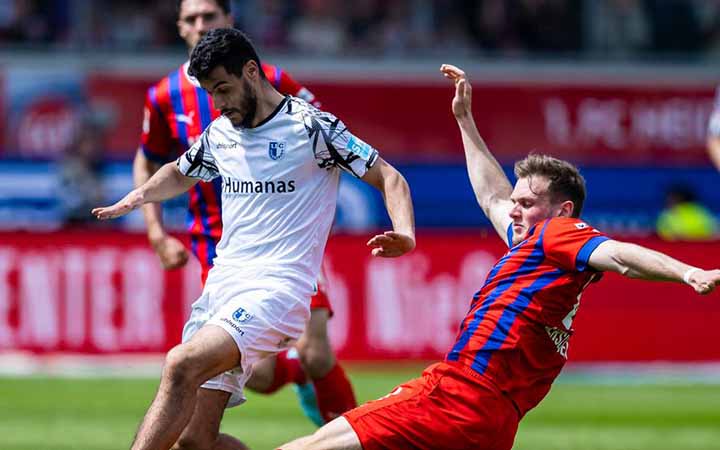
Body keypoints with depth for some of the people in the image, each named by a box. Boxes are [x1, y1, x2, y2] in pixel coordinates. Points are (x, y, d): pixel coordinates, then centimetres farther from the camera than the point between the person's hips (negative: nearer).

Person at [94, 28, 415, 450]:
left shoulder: (311, 126, -4)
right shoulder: (219, 134, 16)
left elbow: (389, 178, -2)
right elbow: (180, 173, 37)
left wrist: (405, 235, -21)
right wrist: (139, 196, 15)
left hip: (275, 289, -7)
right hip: (220, 286, 7)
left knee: (182, 365, -31)